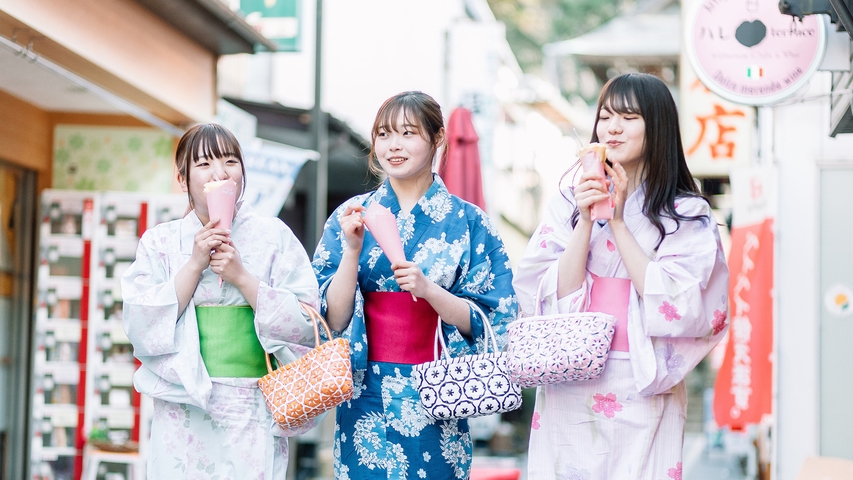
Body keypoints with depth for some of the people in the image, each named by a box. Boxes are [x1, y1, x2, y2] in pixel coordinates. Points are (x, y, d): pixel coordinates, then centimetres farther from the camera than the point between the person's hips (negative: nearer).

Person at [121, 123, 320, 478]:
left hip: (255, 413, 0)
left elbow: (306, 325, -3)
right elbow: (140, 325, -4)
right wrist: (195, 265, -10)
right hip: (185, 412, 0)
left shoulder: (275, 237, 4)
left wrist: (241, 276, -11)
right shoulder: (160, 242, 7)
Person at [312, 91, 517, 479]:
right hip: (367, 399, 1)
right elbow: (334, 320, -2)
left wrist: (428, 289, -20)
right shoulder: (351, 216, 4)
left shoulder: (468, 222, 0)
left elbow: (486, 323, -5)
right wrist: (351, 250, -16)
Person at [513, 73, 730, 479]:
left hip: (643, 392, -2)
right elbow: (553, 296, -2)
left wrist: (618, 222, -12)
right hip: (569, 390, 2)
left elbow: (673, 303, -13)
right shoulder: (570, 201, 5)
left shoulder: (688, 215, -1)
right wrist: (586, 220, -12)